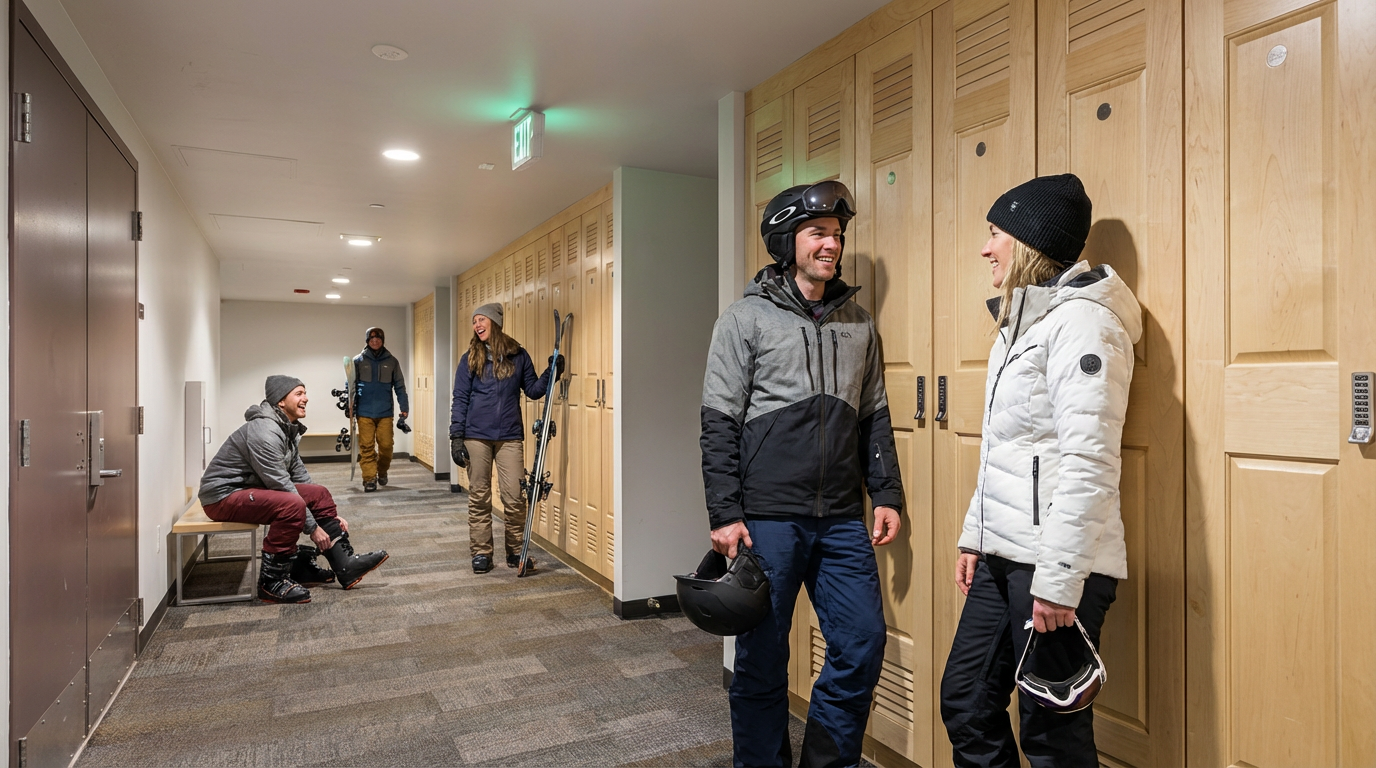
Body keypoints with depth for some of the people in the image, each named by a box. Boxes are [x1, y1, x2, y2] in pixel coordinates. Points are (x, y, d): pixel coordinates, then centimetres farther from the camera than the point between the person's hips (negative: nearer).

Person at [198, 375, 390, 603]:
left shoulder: (288, 429, 7)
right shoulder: (265, 431, -24)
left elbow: (299, 476, 11)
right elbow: (282, 486, -25)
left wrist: (331, 515, 7)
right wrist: (313, 527, -20)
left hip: (252, 487, 10)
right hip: (224, 495, -10)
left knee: (319, 493, 3)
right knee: (292, 505, -32)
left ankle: (345, 565, 0)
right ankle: (271, 582, -17)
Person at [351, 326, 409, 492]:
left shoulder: (392, 362, 8)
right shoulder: (358, 361, 6)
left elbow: (399, 386, 7)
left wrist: (404, 407, 0)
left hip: (385, 412, 1)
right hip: (364, 412, 0)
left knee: (386, 445, 0)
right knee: (366, 447, -3)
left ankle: (382, 471, 25)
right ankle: (370, 479, 4)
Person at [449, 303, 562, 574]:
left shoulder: (518, 355, 6)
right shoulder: (470, 359, 5)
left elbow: (533, 390, 10)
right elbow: (460, 400, 4)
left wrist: (551, 374, -7)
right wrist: (456, 436, -3)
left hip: (510, 437, 0)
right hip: (476, 437, 0)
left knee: (514, 497, -2)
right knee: (479, 498, 6)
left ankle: (515, 552, 14)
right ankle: (481, 553, 18)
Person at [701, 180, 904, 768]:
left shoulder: (857, 322, 12)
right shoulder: (746, 319, -2)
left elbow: (875, 417, 15)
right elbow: (719, 424, -6)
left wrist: (887, 495, 8)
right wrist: (725, 514, -10)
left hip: (843, 521, 5)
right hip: (768, 520, -4)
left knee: (864, 645, 6)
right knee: (762, 659, 6)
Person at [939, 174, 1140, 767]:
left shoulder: (1081, 322, -13)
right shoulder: (1019, 324, 16)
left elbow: (1089, 463, -21)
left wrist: (1058, 578, -22)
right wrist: (974, 536, 19)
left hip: (1055, 567, -9)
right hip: (1002, 560, 9)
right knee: (965, 700, 16)